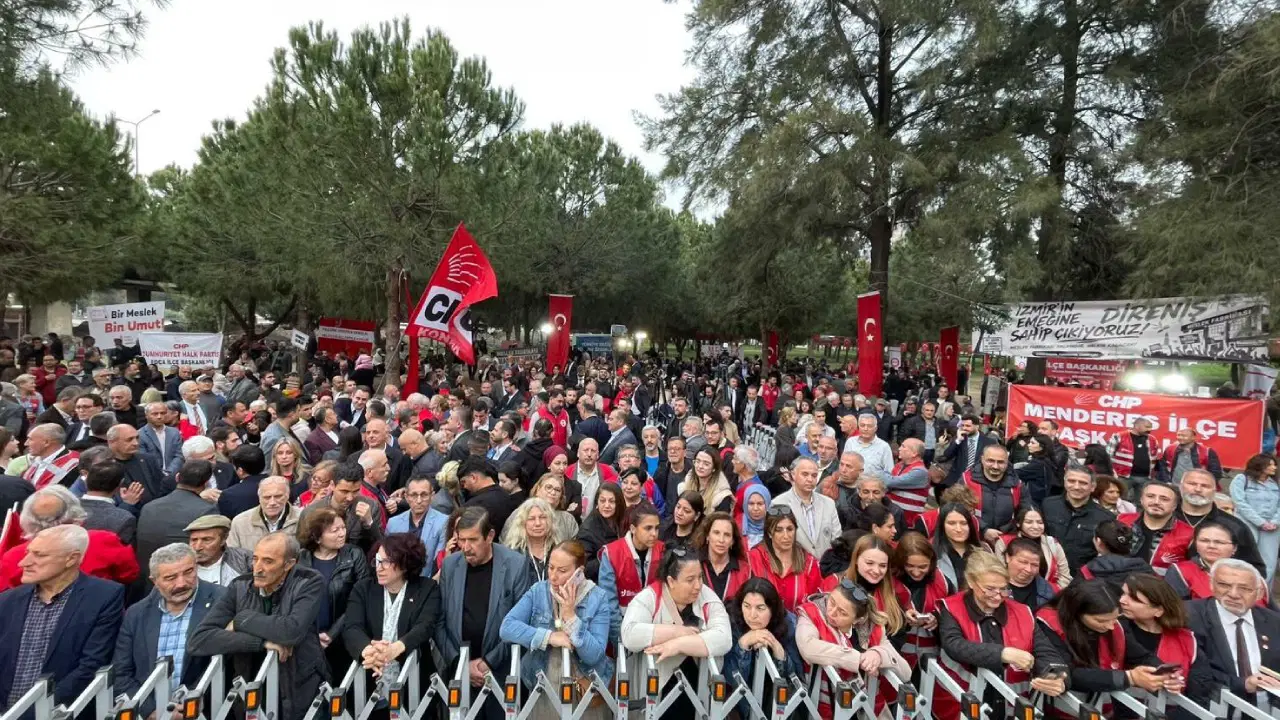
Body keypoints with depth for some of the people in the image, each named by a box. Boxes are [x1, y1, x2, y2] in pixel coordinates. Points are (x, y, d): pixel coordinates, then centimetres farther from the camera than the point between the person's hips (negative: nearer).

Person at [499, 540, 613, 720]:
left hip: (585, 689, -1)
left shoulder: (598, 598, -13)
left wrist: (570, 616, -24)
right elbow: (506, 628, -18)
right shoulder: (537, 591, -7)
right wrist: (549, 637, -23)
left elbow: (594, 655, -18)